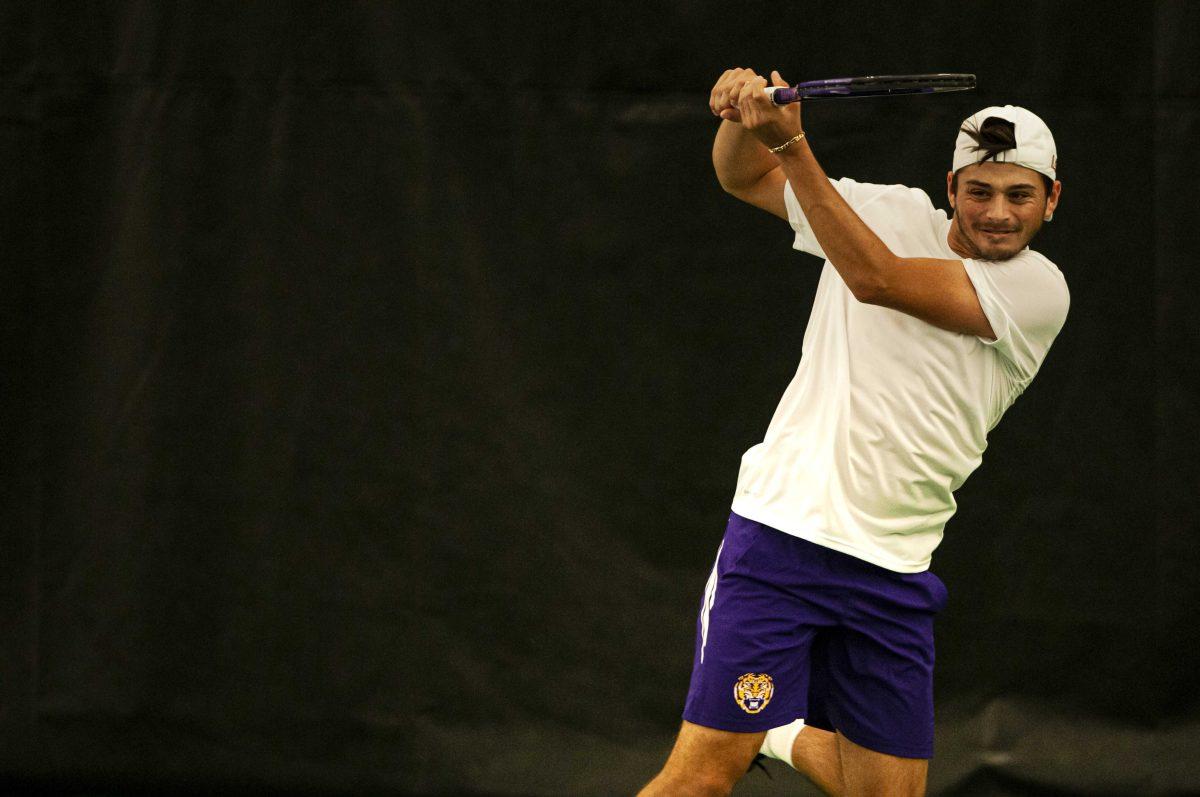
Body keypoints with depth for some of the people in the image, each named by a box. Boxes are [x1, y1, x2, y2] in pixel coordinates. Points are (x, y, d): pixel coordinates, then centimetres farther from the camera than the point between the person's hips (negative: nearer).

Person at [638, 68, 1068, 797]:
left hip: (894, 572, 2)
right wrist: (743, 118, -9)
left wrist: (793, 144, -24)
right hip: (782, 532, -1)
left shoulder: (1040, 291, -4)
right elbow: (745, 177, 15)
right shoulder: (891, 212, 4)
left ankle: (779, 735, 37)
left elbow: (877, 279, -17)